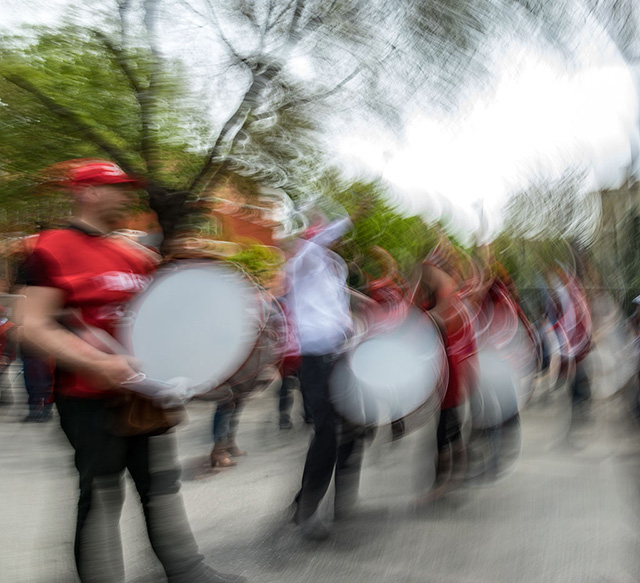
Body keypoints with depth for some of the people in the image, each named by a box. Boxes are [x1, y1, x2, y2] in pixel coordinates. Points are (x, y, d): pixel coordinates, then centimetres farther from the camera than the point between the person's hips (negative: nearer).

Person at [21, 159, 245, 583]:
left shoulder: (135, 254, 10)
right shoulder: (53, 248, -10)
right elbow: (34, 327, -17)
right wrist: (97, 363, -28)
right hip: (90, 397, -7)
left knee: (162, 482, 15)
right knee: (102, 495, 3)